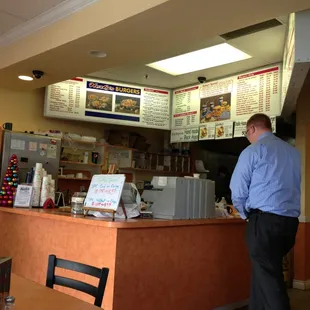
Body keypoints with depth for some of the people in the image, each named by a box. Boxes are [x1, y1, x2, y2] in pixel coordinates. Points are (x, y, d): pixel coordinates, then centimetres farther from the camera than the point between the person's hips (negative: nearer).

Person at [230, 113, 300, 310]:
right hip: (291, 221, 7)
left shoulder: (253, 151, -5)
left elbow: (238, 191, -4)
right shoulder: (294, 152, 14)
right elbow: (296, 188, 19)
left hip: (265, 220, -7)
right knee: (264, 272, 17)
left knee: (268, 277, -1)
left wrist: (247, 214, 14)